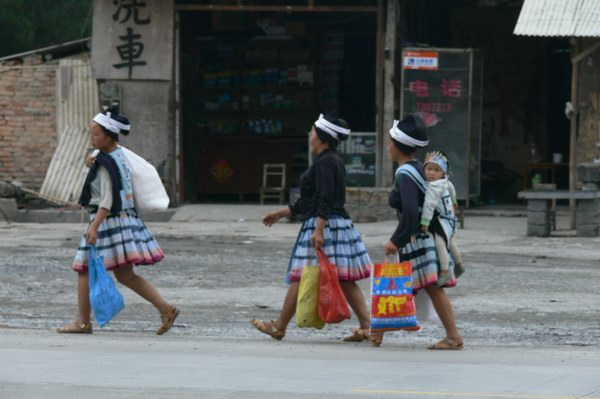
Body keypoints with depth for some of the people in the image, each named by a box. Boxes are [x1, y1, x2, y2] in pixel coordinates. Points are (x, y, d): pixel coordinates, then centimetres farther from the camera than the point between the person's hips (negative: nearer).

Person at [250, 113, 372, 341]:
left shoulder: (324, 163, -11)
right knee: (344, 280, 6)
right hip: (339, 225, 10)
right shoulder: (333, 161, 20)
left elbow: (325, 200, -22)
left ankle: (279, 327, 4)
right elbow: (310, 201, 27)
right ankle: (366, 325, -1)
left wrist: (318, 230, -29)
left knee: (300, 278, -2)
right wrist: (282, 213, 31)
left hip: (324, 225, -10)